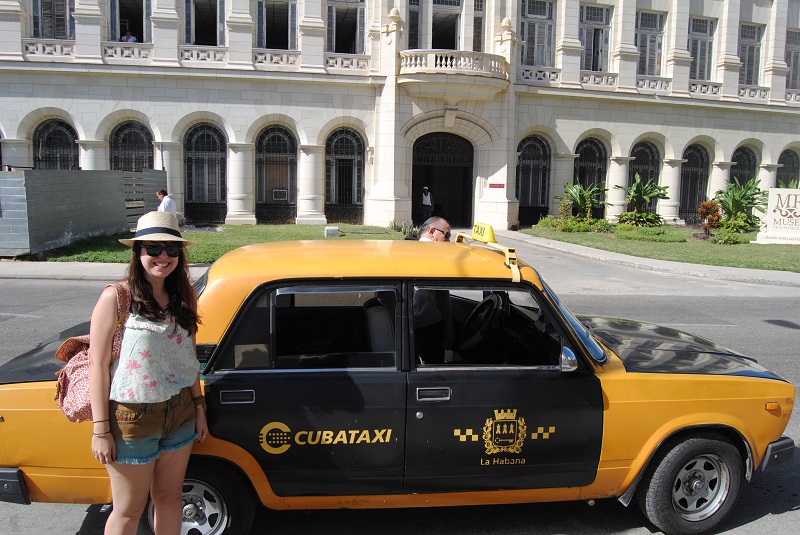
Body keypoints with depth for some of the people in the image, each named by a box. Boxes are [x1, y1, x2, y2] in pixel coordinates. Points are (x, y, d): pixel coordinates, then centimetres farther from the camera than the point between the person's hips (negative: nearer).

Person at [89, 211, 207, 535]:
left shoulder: (182, 298, 3)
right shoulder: (116, 298, -13)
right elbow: (98, 365, -12)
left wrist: (199, 407, 10)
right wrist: (100, 430, -13)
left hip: (179, 412, 5)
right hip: (133, 418, -5)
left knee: (169, 498, 18)